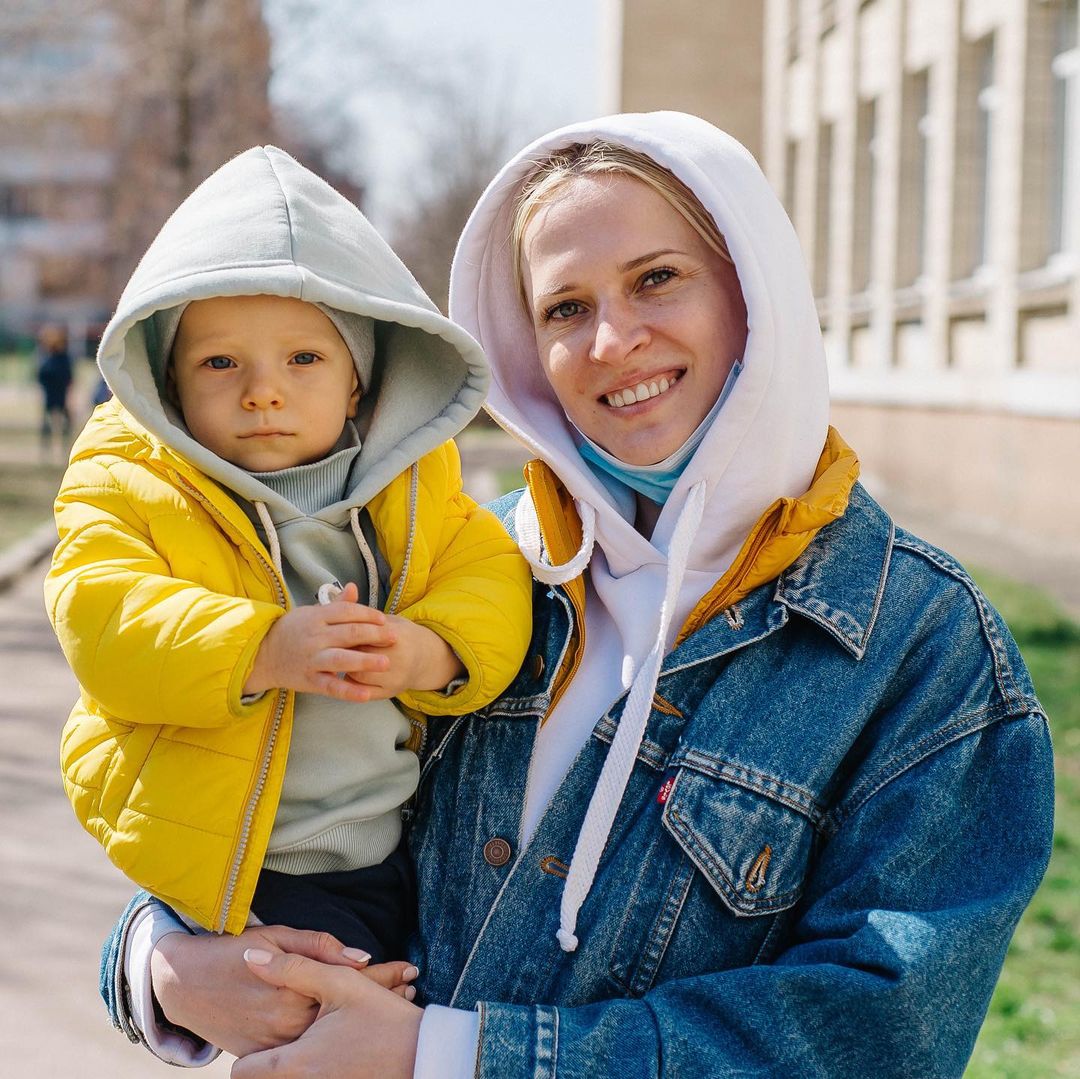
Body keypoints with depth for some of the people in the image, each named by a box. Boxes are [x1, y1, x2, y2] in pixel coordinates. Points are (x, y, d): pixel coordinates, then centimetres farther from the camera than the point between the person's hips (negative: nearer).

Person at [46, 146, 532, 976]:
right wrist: (264, 650, -33)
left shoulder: (414, 484, 6)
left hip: (403, 853, 4)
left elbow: (490, 579, 0)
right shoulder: (132, 489, -4)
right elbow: (102, 617, -19)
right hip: (237, 871, -4)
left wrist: (429, 651, -23)